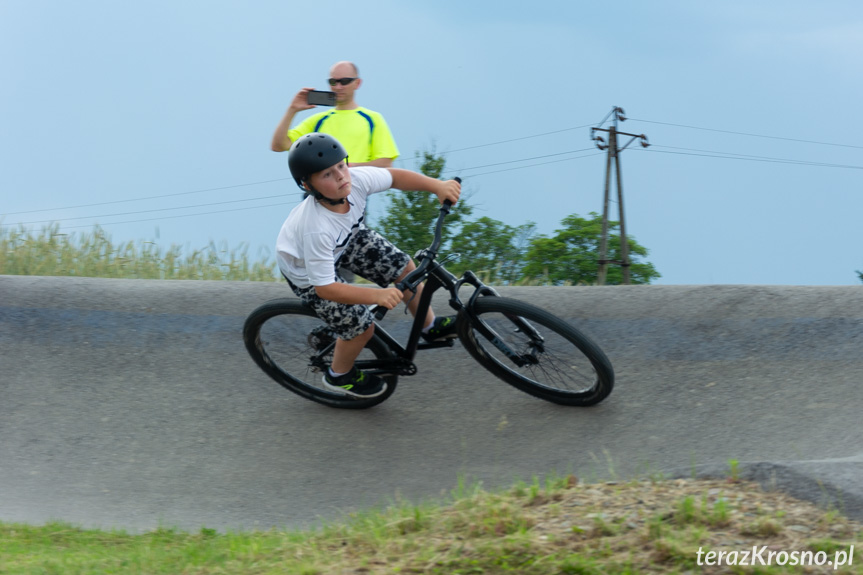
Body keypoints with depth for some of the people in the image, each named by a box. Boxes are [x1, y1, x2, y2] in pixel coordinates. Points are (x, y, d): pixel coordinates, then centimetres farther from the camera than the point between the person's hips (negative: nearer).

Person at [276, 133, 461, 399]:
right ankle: (339, 375, 28)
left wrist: (438, 186, -26)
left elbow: (394, 176, -13)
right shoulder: (316, 229, -45)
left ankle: (431, 327, 28)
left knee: (404, 267, 2)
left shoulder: (355, 180, -32)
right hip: (306, 267, -6)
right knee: (361, 327, -4)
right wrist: (377, 296, -46)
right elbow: (324, 287, -38)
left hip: (346, 238, 6)